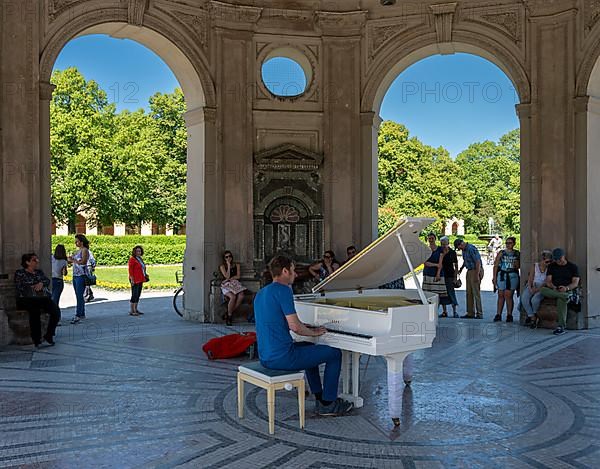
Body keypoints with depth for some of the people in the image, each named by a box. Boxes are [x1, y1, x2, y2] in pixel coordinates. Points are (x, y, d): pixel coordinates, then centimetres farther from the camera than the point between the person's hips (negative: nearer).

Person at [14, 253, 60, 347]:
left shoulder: (39, 272, 28)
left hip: (43, 298, 4)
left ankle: (49, 335, -10)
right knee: (35, 311, -38)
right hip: (27, 299, -4)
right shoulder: (20, 273, 14)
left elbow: (47, 280, 11)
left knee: (56, 311, -25)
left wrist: (41, 283, -10)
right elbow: (19, 287, 1)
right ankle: (37, 340, -29)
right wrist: (33, 288, -7)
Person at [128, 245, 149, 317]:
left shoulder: (140, 259, 15)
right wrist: (132, 279, -20)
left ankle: (135, 309, 20)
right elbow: (130, 270, -15)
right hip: (135, 280, -9)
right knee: (134, 295, -8)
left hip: (140, 280, 9)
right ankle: (131, 311, -4)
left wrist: (144, 277, 20)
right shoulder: (132, 259, -10)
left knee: (138, 295, 12)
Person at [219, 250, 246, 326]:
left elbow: (238, 276, 7)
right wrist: (228, 265, -4)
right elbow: (227, 276, -6)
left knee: (241, 296, -28)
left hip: (235, 284, 3)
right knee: (233, 297, -34)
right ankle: (229, 315, -17)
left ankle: (229, 313, -14)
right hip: (226, 285, -3)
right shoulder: (222, 266, 8)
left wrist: (230, 279, -5)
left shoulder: (236, 265, 17)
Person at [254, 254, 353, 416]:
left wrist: (307, 327, 22)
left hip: (265, 357, 9)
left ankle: (320, 397, 35)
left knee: (309, 348, 34)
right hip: (283, 357, -9)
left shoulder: (260, 294, 13)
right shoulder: (283, 290, -14)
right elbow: (295, 326, -19)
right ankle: (327, 404, 15)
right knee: (335, 353, 6)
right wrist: (314, 332, 0)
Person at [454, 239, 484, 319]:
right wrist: (461, 269, 22)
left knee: (476, 293, -8)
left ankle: (479, 314, -3)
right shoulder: (464, 250, 10)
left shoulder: (471, 249, -19)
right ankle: (470, 313, 13)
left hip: (476, 271, -9)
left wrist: (477, 275, -22)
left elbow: (478, 262, -21)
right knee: (469, 293, 8)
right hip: (469, 271, 9)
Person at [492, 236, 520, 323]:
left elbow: (519, 266, 14)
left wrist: (516, 265, -10)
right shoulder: (501, 253, 8)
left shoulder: (517, 254, 9)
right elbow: (496, 265, 5)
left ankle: (509, 315, 5)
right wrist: (494, 277, -2)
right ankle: (498, 314, 8)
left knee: (508, 295, -4)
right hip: (502, 275, 1)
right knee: (501, 295, 3)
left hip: (512, 276, -1)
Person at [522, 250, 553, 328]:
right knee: (524, 298, -27)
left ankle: (533, 315, -2)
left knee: (535, 299, -33)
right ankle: (533, 317, -15)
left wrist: (538, 289, -18)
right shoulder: (535, 266, 8)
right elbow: (530, 278, 6)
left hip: (542, 288, -3)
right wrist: (530, 288, -11)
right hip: (532, 286, 3)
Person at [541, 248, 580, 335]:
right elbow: (548, 281, 6)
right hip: (553, 291, 3)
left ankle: (561, 327, -38)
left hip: (568, 291, -3)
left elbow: (575, 283, -1)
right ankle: (564, 296, -41)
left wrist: (566, 288, -22)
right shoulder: (551, 266, 16)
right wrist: (553, 287, -17)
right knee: (543, 290, -31)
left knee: (561, 300, -38)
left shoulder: (572, 267, 9)